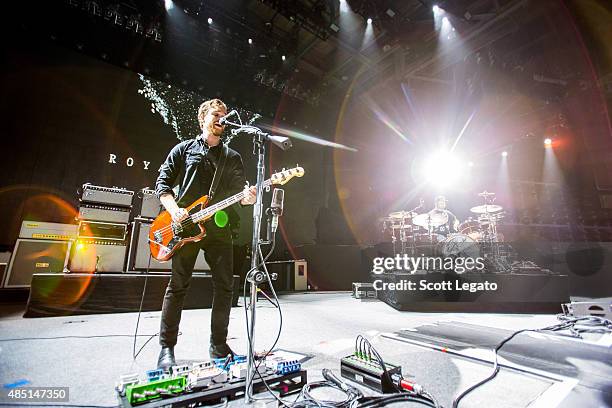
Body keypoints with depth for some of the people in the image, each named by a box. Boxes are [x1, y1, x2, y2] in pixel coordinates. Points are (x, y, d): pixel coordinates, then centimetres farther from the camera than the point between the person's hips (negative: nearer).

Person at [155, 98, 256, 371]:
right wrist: (174, 210, -10)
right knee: (178, 285, 1)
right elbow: (162, 183, 8)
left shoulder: (233, 157, 17)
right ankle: (167, 348, 15)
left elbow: (240, 191, 12)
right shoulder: (184, 148, 12)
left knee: (225, 286, 1)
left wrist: (247, 197, -13)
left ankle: (218, 345, 16)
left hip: (218, 228, 3)